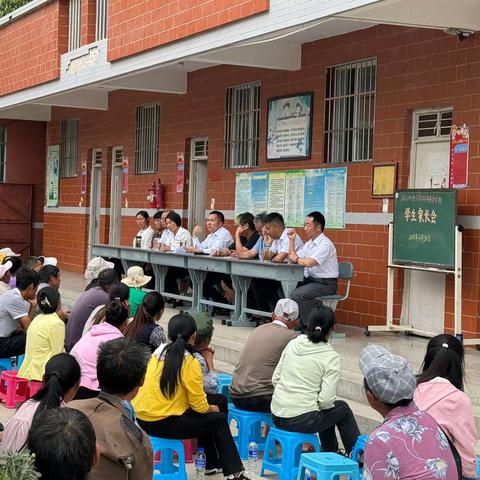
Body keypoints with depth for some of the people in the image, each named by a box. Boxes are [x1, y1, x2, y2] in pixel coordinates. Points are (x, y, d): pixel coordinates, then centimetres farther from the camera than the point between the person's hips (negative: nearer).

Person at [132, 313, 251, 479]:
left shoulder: (158, 352, 7)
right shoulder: (189, 363, -14)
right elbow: (200, 406, -11)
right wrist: (211, 408, 12)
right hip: (163, 423, -8)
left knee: (203, 417, 28)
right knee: (218, 419, 10)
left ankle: (213, 463, 41)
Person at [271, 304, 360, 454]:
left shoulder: (293, 344, 3)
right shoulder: (331, 357, -11)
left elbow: (275, 378, 8)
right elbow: (326, 400, -16)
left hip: (277, 417, 6)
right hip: (302, 420, -6)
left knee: (325, 412, 33)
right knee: (342, 409, 23)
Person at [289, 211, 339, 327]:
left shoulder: (325, 244, -15)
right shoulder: (309, 243, 15)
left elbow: (309, 262, -26)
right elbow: (293, 258, 15)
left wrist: (296, 259, -7)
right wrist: (291, 240, 7)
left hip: (325, 284, -9)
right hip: (310, 280, 9)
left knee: (298, 294, -27)